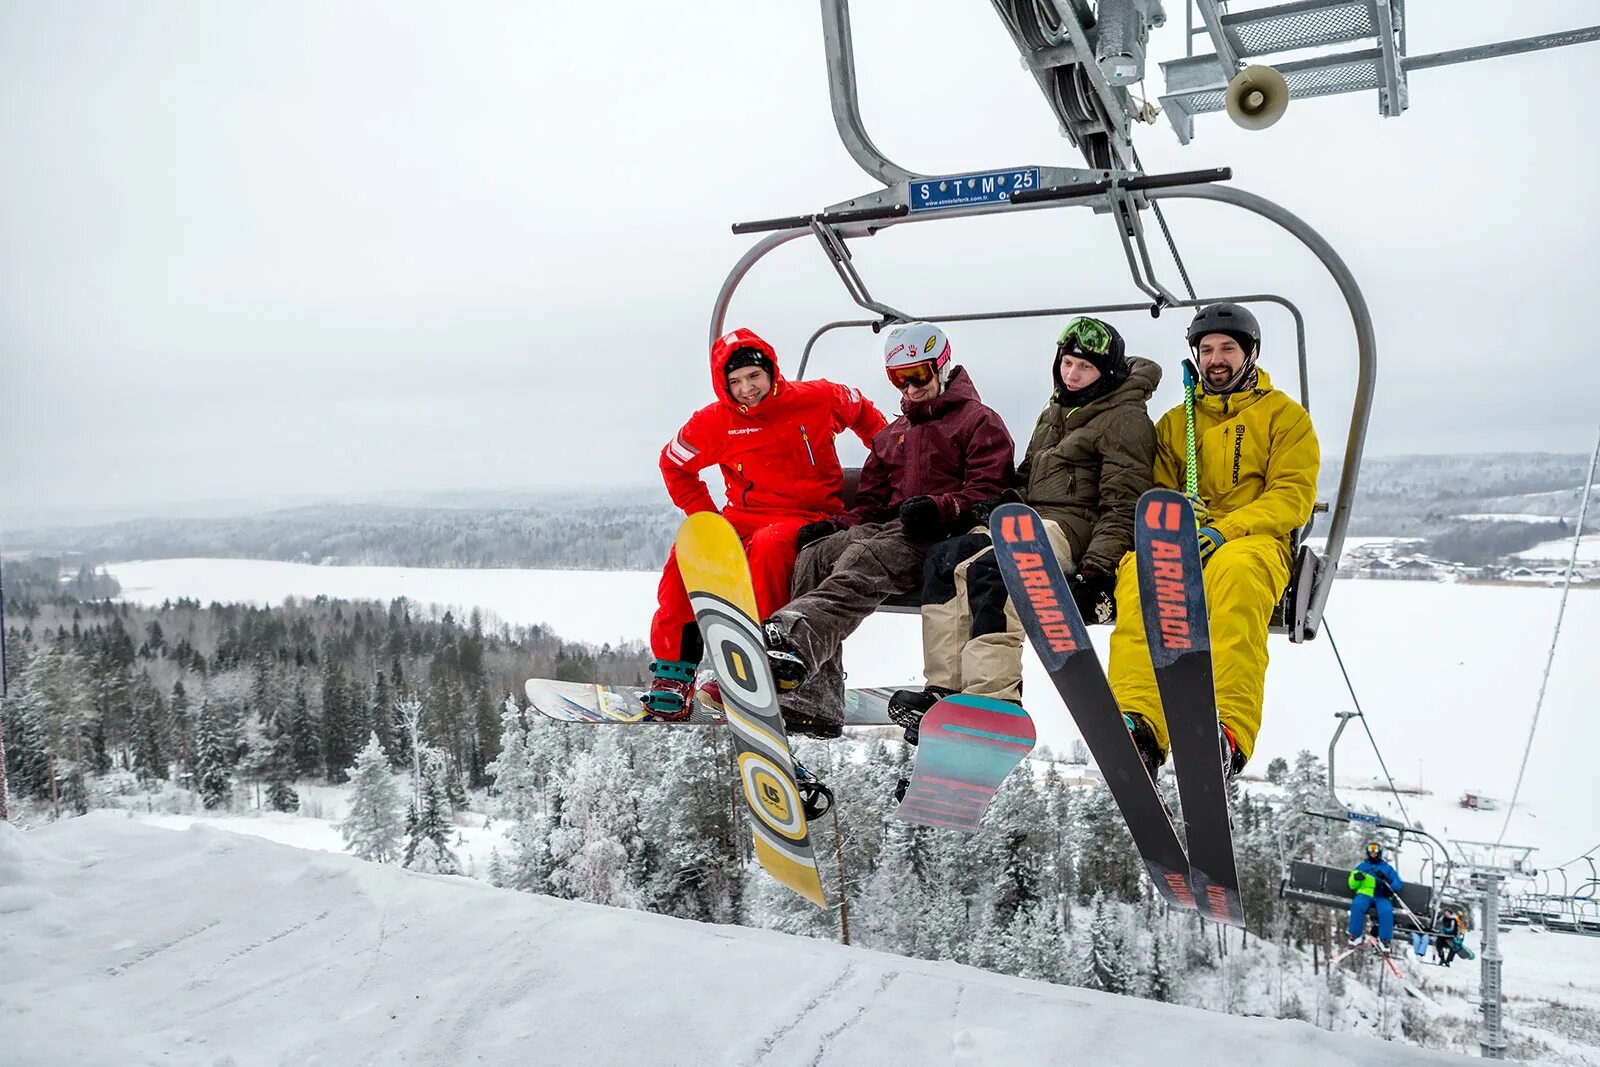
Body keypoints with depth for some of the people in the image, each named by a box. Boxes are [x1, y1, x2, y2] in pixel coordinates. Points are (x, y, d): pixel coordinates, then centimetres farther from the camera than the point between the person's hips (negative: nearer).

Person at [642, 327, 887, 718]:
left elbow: (864, 414, 16)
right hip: (745, 516, 3)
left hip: (810, 519, -2)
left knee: (768, 546, -37)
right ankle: (673, 667, -14)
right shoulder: (715, 422, 0)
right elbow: (674, 464, 15)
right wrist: (706, 517, 6)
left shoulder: (819, 399, -4)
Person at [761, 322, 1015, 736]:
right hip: (887, 528, 6)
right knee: (816, 554, -23)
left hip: (942, 534, -6)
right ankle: (814, 700, -33)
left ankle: (793, 639, -61)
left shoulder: (980, 421, 10)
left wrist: (939, 508, -23)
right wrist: (836, 524, 2)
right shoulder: (891, 435, 31)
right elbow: (871, 502, 25)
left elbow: (988, 492, -4)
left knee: (863, 562, -35)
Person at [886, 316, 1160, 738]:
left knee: (987, 568, -33)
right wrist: (1002, 503, 7)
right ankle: (945, 688, -22)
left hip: (1072, 528, -8)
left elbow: (1121, 504, -11)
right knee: (943, 557, -15)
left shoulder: (1124, 419, -3)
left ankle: (995, 700, -39)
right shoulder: (1054, 413, 24)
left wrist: (1096, 568, -22)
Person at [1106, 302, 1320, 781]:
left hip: (1256, 542, -2)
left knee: (1234, 571, -41)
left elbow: (1293, 497, 3)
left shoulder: (1285, 416, 15)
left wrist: (1223, 531, -14)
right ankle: (1138, 728, -49)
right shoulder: (1174, 423, 26)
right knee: (1140, 570, -35)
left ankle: (1229, 734, -51)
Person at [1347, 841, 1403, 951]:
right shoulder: (1362, 866, 22)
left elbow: (1398, 885, 9)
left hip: (1382, 897, 0)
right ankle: (1356, 935, -24)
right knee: (1357, 905, -34)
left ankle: (1384, 940, -22)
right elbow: (1352, 885, 18)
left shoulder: (1387, 868, 20)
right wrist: (1356, 878, -5)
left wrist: (1387, 880, -9)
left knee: (1386, 911, -34)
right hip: (1364, 894, 0)